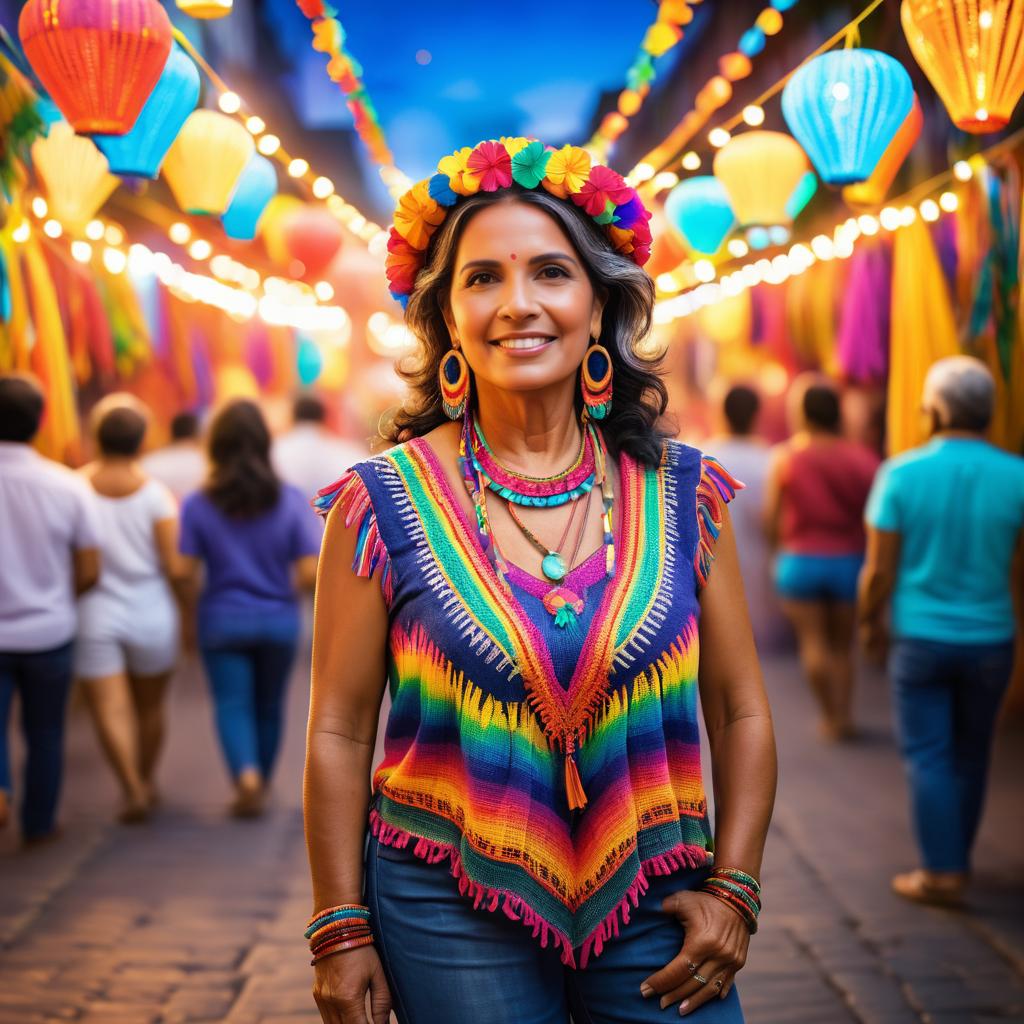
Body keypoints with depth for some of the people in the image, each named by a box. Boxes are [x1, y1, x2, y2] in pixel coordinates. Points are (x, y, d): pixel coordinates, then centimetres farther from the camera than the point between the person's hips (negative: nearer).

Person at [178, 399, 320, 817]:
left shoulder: (198, 505, -9)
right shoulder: (289, 500, -9)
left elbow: (186, 572, -13)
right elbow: (311, 572, -13)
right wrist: (289, 589, 8)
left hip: (222, 621, -1)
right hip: (278, 621, 1)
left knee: (232, 703, 5)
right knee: (268, 706, 18)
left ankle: (246, 775, -19)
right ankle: (260, 786, 32)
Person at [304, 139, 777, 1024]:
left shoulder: (683, 495, 0)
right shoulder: (383, 504, -5)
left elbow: (742, 717, 6)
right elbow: (339, 733, -2)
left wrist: (733, 890, -1)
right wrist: (341, 929, -3)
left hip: (652, 912, 2)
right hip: (452, 918, -1)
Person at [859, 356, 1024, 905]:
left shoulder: (902, 474, -13)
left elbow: (879, 571, -9)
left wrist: (870, 621, 8)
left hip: (920, 638, -2)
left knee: (928, 756, 6)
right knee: (970, 754, 17)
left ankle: (941, 873, 5)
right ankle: (957, 856, 31)